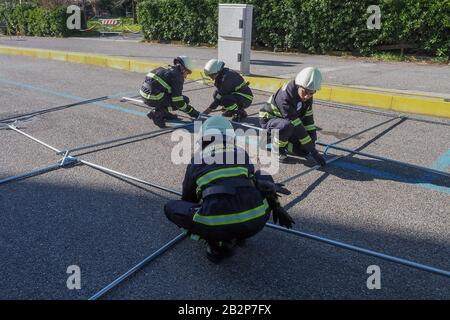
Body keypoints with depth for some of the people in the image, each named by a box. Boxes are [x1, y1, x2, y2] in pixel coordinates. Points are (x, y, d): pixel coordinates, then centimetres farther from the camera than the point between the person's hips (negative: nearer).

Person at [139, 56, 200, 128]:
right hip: (153, 97, -10)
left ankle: (164, 114, 17)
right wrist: (194, 113, 0)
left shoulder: (166, 70, 21)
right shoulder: (177, 76, -7)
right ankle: (157, 113, -3)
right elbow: (178, 101, -11)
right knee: (185, 100, -1)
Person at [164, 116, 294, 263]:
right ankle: (230, 240, 22)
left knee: (170, 207, 21)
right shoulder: (241, 153, 22)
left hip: (214, 225, -2)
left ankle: (214, 244, 15)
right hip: (256, 222, 2)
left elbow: (188, 197, 36)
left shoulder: (197, 160, 20)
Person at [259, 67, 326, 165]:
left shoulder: (307, 98, -11)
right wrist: (313, 151, -31)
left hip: (288, 121, 7)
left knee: (304, 150, -9)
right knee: (287, 126, -41)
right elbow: (297, 127, -34)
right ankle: (278, 148, -13)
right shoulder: (285, 96, -35)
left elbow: (308, 121, -5)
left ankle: (282, 142, 15)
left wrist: (312, 144, -11)